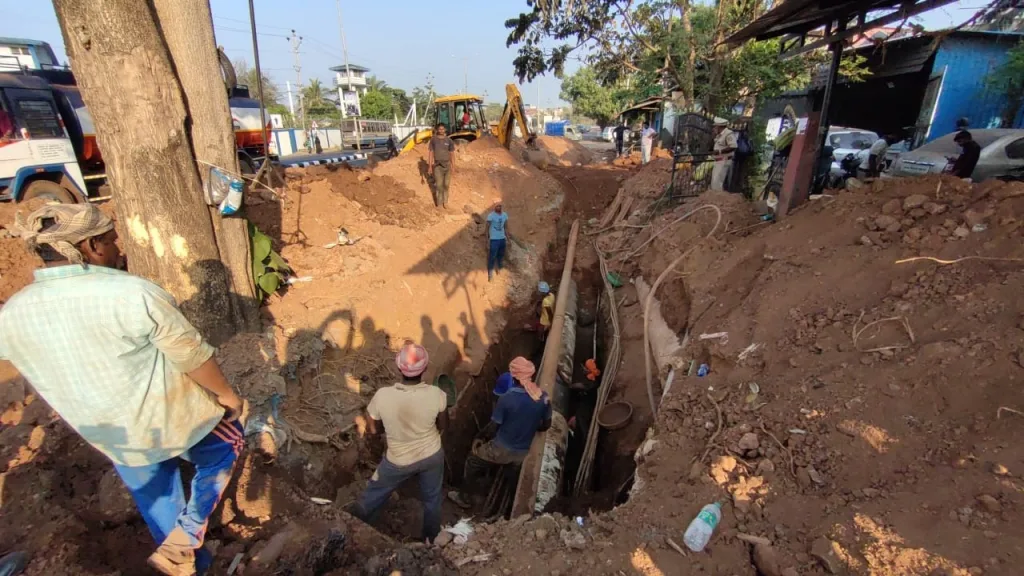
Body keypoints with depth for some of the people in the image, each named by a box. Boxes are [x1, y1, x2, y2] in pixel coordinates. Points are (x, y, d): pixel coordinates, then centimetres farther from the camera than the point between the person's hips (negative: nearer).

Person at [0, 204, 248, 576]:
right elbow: (192, 356, -19)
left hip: (112, 437, 5)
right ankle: (185, 538, 17)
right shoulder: (133, 294, -27)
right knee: (223, 448, 25)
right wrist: (226, 394, -5)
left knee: (153, 497, 27)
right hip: (175, 416, -5)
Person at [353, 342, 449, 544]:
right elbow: (443, 426, -9)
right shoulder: (436, 394, -27)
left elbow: (371, 429, -10)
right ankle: (431, 540, 49)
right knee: (432, 499, 27)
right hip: (432, 456, 1)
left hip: (399, 461, 0)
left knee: (372, 496, 28)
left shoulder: (383, 395, -28)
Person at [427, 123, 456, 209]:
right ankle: (439, 203, 5)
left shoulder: (449, 140, 0)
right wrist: (430, 166, -5)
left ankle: (445, 201, 21)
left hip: (447, 165, 2)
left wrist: (453, 166, 0)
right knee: (439, 185, -3)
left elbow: (452, 154, 4)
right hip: (437, 165, -2)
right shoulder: (433, 140, -3)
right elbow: (430, 153, -2)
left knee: (446, 184, 7)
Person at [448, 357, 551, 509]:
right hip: (523, 453, 4)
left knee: (472, 462, 22)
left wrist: (480, 438, 4)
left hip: (502, 450, -4)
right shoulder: (544, 397, -10)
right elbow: (546, 425, 3)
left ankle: (466, 498, 36)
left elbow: (492, 428, -16)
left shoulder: (507, 398, -24)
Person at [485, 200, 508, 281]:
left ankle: (500, 271, 29)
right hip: (494, 239, -5)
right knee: (492, 257, -1)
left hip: (502, 239, 5)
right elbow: (487, 227, -10)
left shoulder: (504, 215, 5)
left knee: (501, 256, 15)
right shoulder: (491, 215, -12)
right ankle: (490, 274, 7)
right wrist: (488, 240, -13)